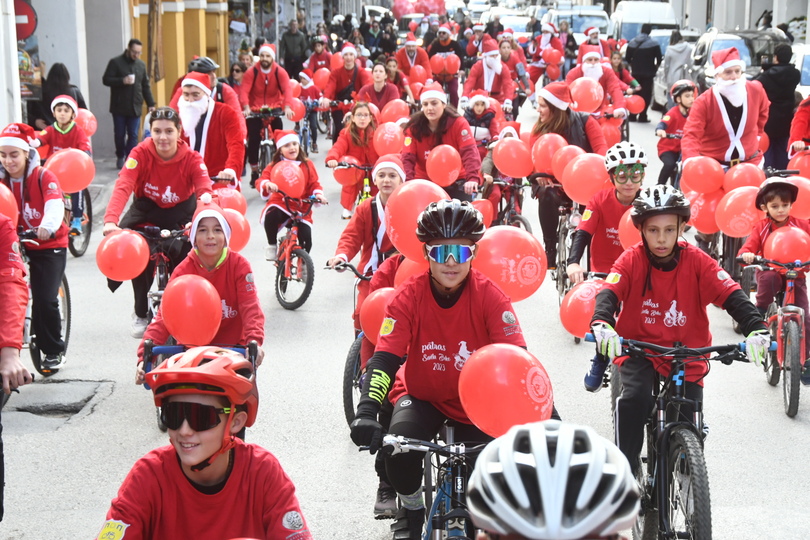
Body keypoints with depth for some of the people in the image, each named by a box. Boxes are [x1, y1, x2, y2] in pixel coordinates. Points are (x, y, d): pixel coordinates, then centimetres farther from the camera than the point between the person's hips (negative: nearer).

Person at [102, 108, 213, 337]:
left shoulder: (192, 159, -20)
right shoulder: (140, 154, -22)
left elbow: (205, 192, -34)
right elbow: (123, 187, -35)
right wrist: (110, 220, -54)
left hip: (180, 212, 0)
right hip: (147, 209, 0)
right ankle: (140, 314, -1)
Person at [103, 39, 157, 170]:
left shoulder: (141, 64, 11)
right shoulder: (115, 62, -2)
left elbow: (145, 86, 14)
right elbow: (106, 80, -5)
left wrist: (151, 104, 8)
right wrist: (122, 81, -20)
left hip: (135, 108, 3)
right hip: (119, 107, -3)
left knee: (133, 135, -2)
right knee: (120, 134, 5)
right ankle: (120, 157, 24)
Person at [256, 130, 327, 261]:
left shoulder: (307, 165, 8)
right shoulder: (274, 166, 3)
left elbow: (314, 184, 8)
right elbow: (261, 180, -11)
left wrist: (318, 194, -15)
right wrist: (267, 184, -36)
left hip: (301, 208, 1)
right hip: (279, 204, -1)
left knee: (306, 242, -14)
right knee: (271, 215, -38)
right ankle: (272, 245, -12)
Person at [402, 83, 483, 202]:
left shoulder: (458, 123, -12)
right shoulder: (414, 128, -8)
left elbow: (469, 152, -24)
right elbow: (408, 158, -16)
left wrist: (473, 178, -43)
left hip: (456, 182, -1)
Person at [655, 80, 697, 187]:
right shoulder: (673, 113, -19)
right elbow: (663, 123, -35)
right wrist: (659, 130, -57)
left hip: (681, 149, 7)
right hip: (667, 148, -6)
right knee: (670, 164, -31)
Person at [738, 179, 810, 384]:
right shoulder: (761, 227, -2)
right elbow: (750, 245, -12)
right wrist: (746, 254, -36)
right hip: (771, 272, -1)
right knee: (768, 277, -39)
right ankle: (761, 314, -17)